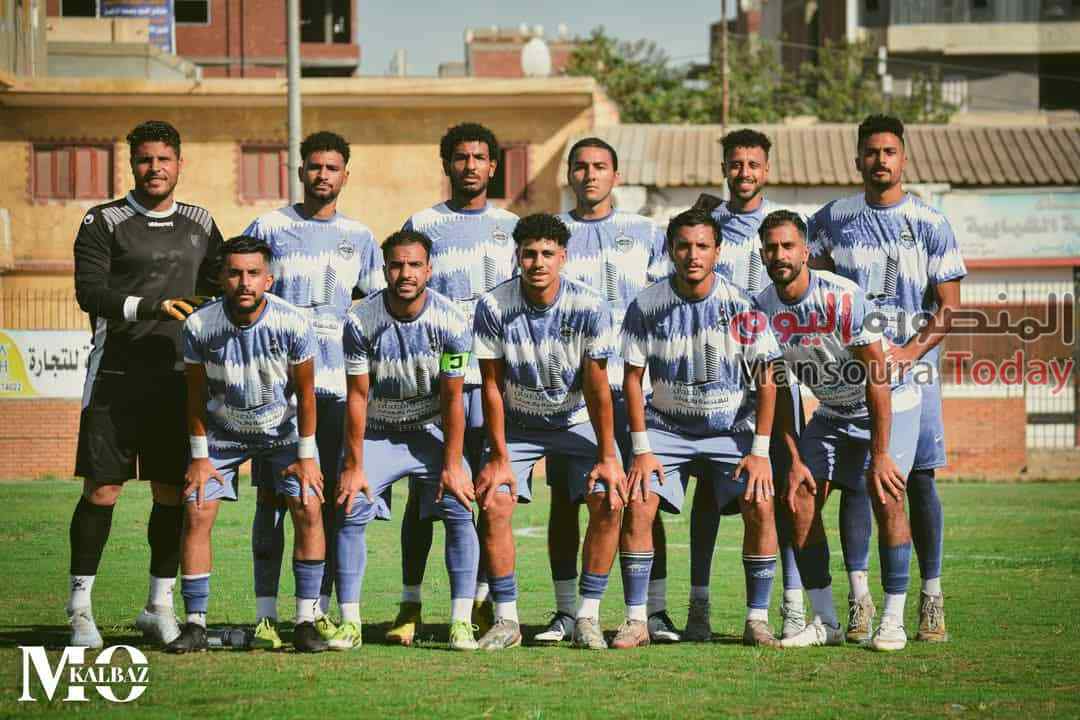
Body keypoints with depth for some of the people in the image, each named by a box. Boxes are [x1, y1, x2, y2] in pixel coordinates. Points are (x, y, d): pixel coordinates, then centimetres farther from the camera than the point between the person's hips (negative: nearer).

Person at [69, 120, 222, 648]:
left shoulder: (200, 225, 13)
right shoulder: (103, 223, 0)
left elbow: (219, 288, 22)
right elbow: (89, 290, -11)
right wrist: (151, 306, -21)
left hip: (178, 376, 4)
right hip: (115, 373, -4)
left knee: (173, 491, 4)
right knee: (102, 489, -6)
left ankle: (159, 605, 15)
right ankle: (80, 606, 1)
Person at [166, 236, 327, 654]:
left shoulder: (293, 324, -24)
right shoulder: (200, 326, -23)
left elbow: (304, 393, -11)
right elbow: (196, 395, -8)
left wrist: (305, 456, -7)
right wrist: (199, 457, -6)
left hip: (283, 428, 0)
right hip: (223, 432, 0)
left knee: (309, 509, -14)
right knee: (197, 513, -11)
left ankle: (306, 621, -6)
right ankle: (195, 624, -3)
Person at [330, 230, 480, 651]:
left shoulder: (451, 322, -16)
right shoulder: (361, 321, -16)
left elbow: (452, 400, -10)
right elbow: (357, 397, -10)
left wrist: (452, 465, -11)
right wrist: (353, 466, -10)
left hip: (431, 432, 0)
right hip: (376, 434, 0)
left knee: (460, 511, -15)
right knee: (351, 513, -15)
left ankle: (461, 623, -11)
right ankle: (349, 623, -8)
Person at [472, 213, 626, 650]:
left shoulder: (589, 308, -20)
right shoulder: (494, 307, -18)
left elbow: (597, 387, -15)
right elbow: (492, 387, -12)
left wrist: (607, 458, -16)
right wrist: (499, 458, -14)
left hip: (577, 420, 0)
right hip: (517, 423, 0)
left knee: (610, 503, -18)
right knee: (493, 504, -18)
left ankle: (587, 617, -9)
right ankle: (506, 620, -8)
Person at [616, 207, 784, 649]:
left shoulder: (740, 303, -12)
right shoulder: (647, 306, -10)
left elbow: (766, 379, -7)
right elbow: (633, 378, -2)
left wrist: (760, 451, -11)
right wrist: (642, 449, -8)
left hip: (732, 428, -1)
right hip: (666, 426, 1)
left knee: (760, 505, -18)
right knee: (637, 505, -17)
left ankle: (757, 620, -8)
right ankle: (636, 621, -10)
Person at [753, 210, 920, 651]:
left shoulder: (844, 298, -28)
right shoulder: (763, 310, -11)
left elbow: (877, 379, -25)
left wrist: (880, 454, -26)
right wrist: (795, 460, -7)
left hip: (888, 405, -6)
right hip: (833, 412, 6)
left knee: (886, 496, -21)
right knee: (801, 497, -6)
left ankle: (893, 619, -14)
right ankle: (825, 622, 1)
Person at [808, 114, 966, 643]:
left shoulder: (929, 223, 2)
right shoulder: (833, 220, 7)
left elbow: (949, 306, 1)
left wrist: (910, 352, -13)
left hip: (913, 367, -1)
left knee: (919, 479, -3)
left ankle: (931, 597, 1)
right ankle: (859, 599, 3)